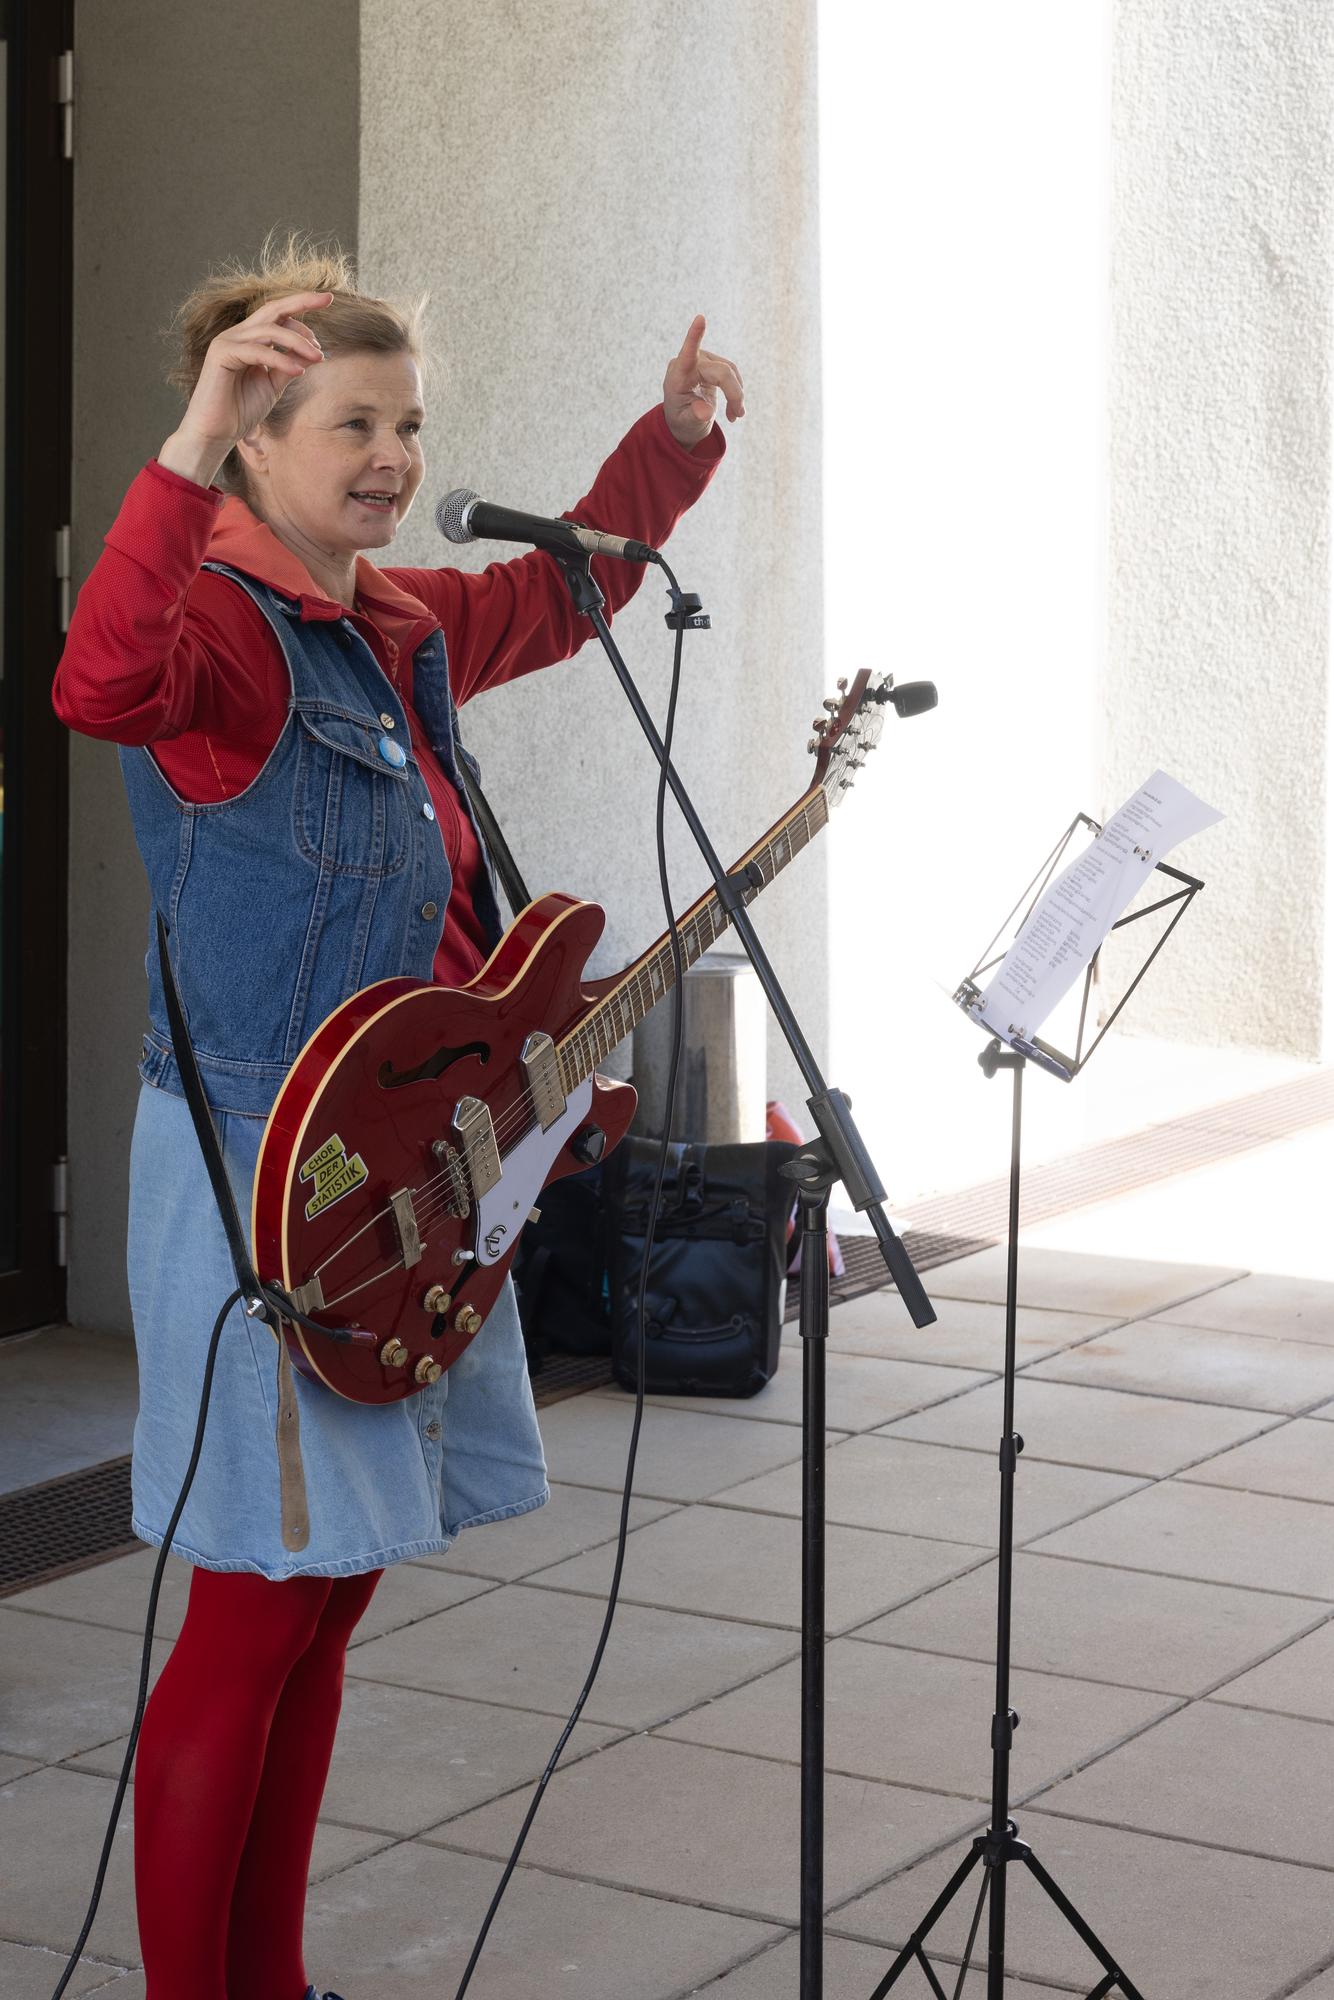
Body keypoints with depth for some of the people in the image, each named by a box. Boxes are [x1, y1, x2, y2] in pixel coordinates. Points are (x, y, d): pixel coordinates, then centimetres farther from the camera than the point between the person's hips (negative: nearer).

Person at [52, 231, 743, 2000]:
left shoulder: (402, 631, 11)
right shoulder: (221, 624, -15)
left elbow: (559, 593, 31)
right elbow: (106, 687, -40)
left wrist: (677, 437, 19)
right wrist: (189, 453, -50)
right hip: (260, 1178, -9)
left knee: (329, 1605, 15)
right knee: (253, 1623, -4)